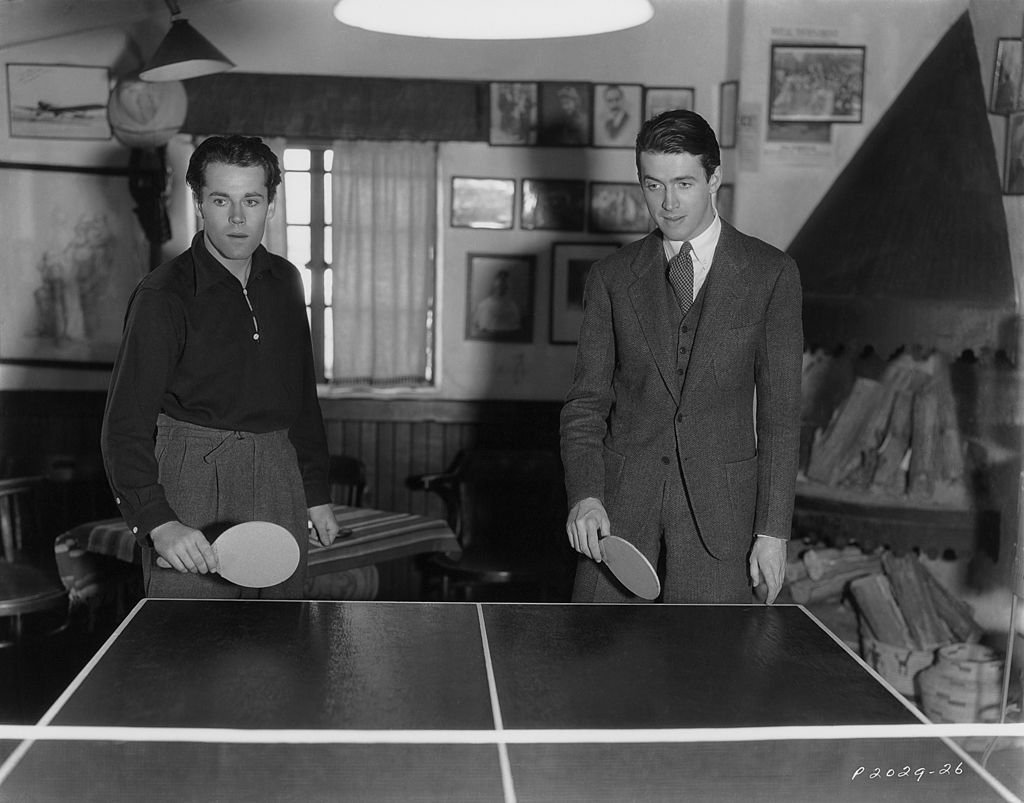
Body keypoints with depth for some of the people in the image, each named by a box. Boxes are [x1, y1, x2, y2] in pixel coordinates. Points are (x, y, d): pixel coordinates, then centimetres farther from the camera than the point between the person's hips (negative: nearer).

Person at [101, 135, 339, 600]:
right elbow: (126, 425, -15)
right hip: (192, 482, -5)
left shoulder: (285, 282, 7)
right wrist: (158, 522, -27)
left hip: (278, 476, 5)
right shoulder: (163, 296, -11)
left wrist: (316, 492, 16)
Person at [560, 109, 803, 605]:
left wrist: (772, 531, -4)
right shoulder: (612, 277, 6)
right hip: (620, 504, 1)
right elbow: (586, 402, 6)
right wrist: (584, 494, -11)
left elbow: (780, 413, 1)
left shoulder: (771, 275, 2)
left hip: (719, 516, -1)